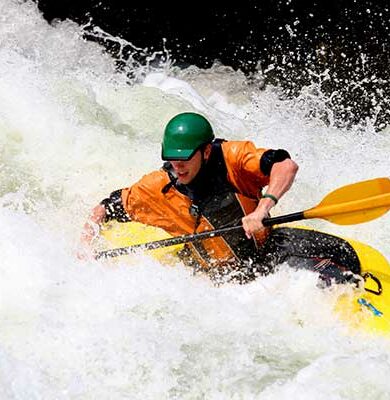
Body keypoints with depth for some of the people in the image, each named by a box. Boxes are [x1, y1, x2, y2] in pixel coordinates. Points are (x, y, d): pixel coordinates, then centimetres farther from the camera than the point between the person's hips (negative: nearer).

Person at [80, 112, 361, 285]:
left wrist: (263, 208, -40)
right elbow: (110, 206, 9)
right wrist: (89, 237, -11)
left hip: (268, 246, 0)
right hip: (229, 278, 0)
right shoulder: (156, 189, -5)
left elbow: (286, 166, -23)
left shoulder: (231, 157, -12)